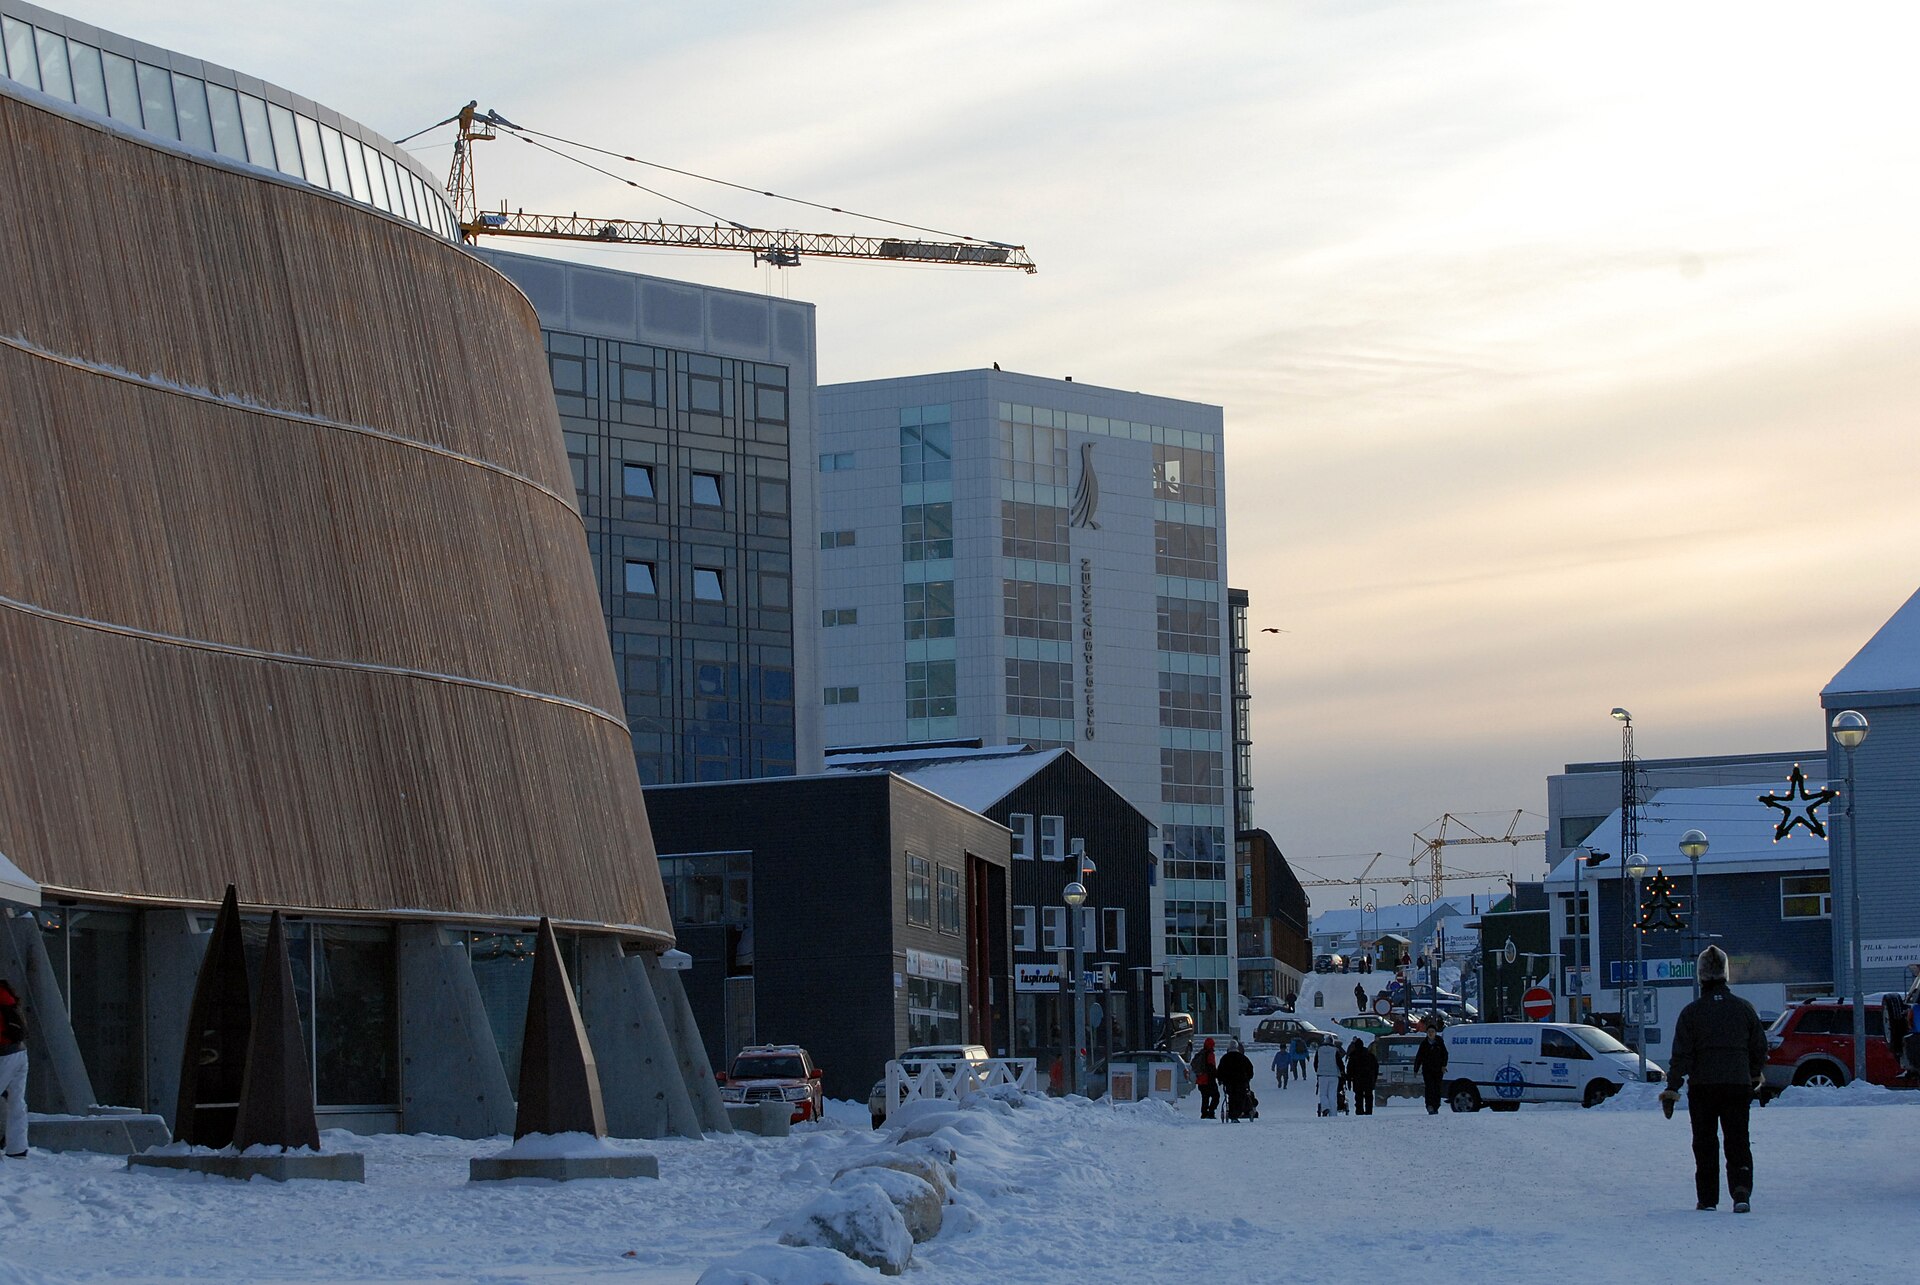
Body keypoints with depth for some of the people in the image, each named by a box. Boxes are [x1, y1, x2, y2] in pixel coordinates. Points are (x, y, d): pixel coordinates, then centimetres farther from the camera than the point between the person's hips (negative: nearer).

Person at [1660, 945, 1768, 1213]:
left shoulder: (1691, 1012, -6)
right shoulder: (1743, 1008, 1)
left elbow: (1681, 1055, -9)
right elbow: (1759, 1047, 9)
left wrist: (1672, 1090, -5)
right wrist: (1755, 1076, 26)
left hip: (1702, 1087, -1)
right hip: (1737, 1085, 1)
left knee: (1705, 1144, 10)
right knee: (1738, 1142, 6)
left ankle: (1708, 1199, 10)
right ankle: (1741, 1190, -16)